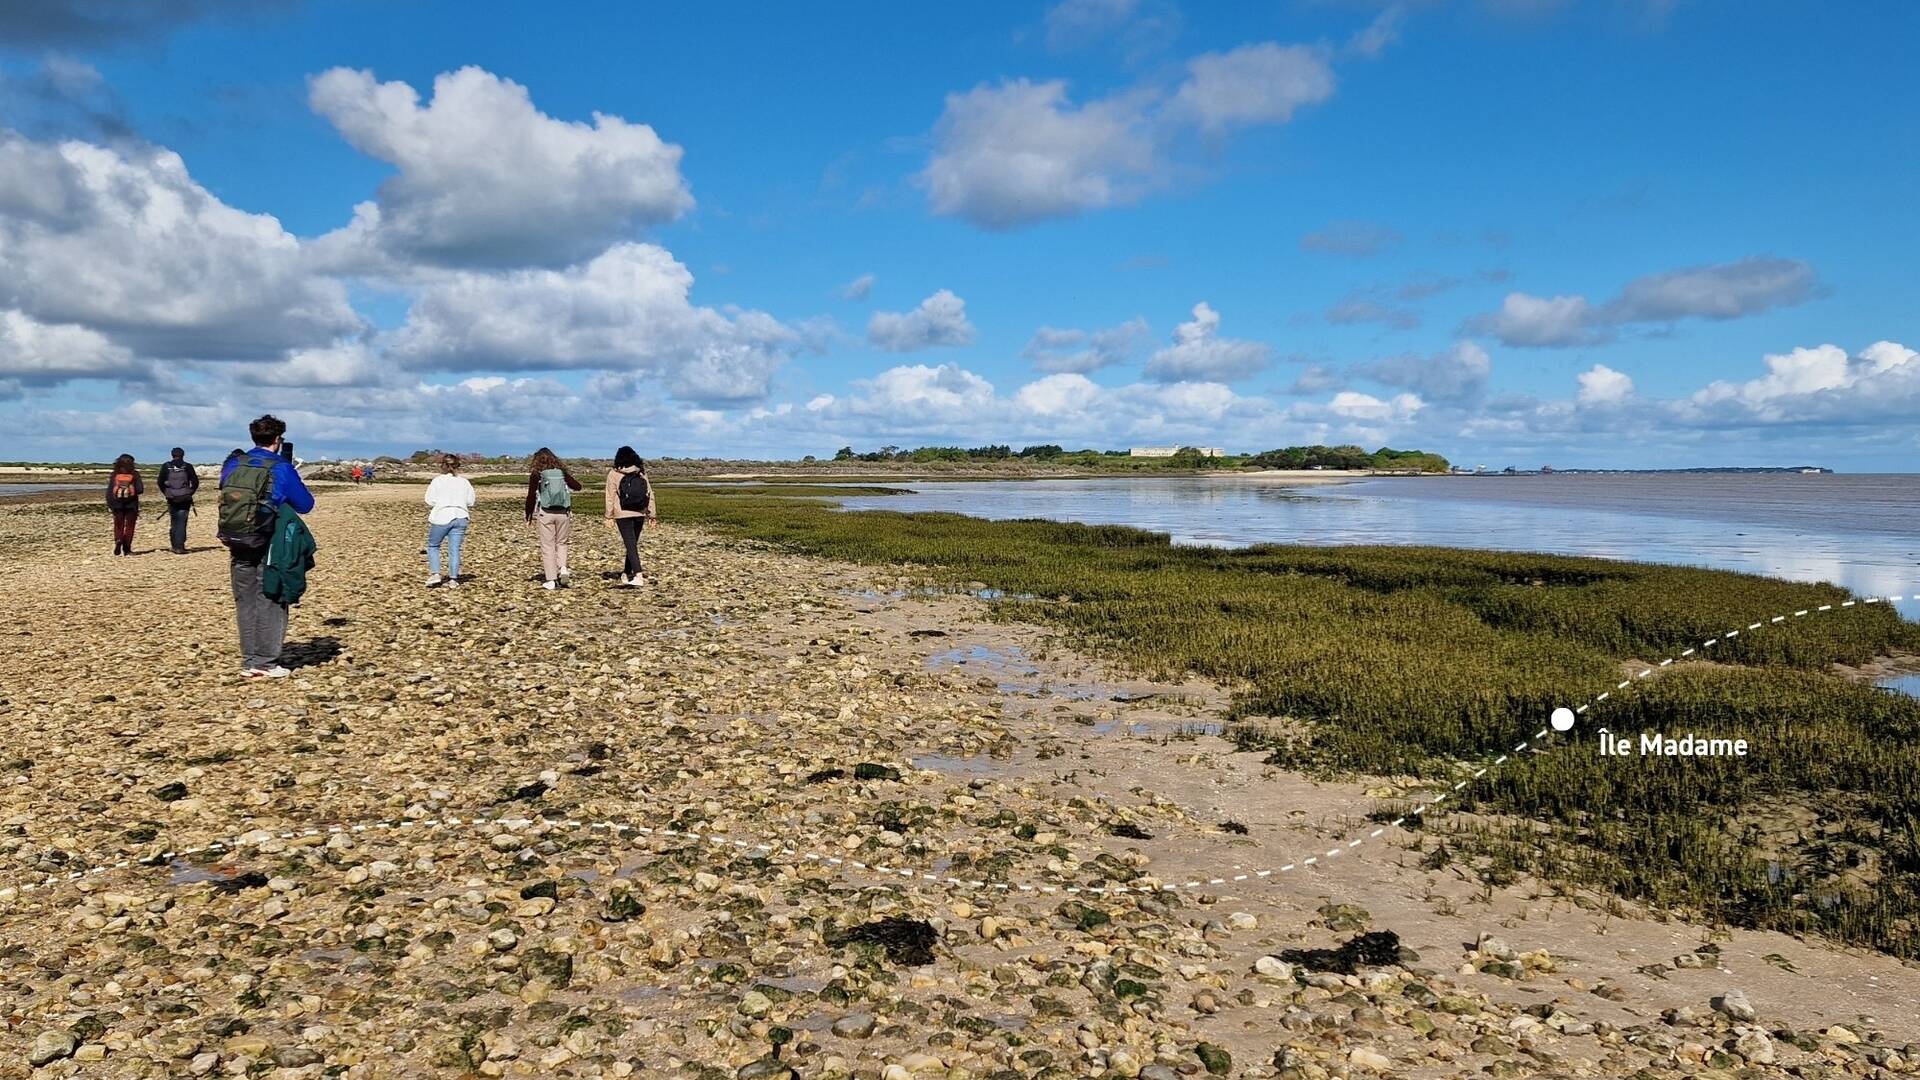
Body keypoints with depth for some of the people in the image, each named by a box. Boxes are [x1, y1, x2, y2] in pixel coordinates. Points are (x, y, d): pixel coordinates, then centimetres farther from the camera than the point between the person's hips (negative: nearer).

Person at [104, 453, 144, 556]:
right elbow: (140, 490, -9)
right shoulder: (135, 474, -5)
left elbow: (109, 491, 1)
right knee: (129, 526, 6)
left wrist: (109, 504, 8)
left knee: (118, 526, 13)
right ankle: (127, 548, 3)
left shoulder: (114, 475, 1)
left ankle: (118, 540, -14)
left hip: (117, 505, 1)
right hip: (131, 504, -1)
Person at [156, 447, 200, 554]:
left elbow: (160, 482, 2)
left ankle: (174, 546, 17)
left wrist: (166, 493, 12)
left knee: (173, 522, 14)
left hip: (171, 498, 2)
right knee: (181, 523, -1)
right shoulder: (187, 467, -4)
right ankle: (179, 546, -8)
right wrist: (190, 493, 7)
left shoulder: (166, 467, 2)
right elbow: (195, 482, -5)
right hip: (185, 499, -2)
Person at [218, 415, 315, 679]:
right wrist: (294, 483, 14)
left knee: (245, 602, 12)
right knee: (270, 602, 4)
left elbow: (227, 492, 20)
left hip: (235, 543, 4)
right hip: (267, 546, -4)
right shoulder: (281, 469, -10)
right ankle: (266, 662, 3)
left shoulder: (233, 464, 3)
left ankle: (249, 661, 16)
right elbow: (305, 505, -2)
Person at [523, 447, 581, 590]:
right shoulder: (562, 472, 5)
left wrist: (528, 514, 8)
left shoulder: (536, 474, -3)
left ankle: (551, 580, 4)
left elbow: (531, 496, -4)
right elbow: (577, 487, 13)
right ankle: (563, 568, -6)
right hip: (563, 513, 2)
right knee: (561, 543, 18)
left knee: (547, 546, 4)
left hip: (545, 513, -2)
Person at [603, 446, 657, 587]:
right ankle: (627, 573, 28)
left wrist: (609, 516, 1)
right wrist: (651, 514, 8)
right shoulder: (641, 472, 6)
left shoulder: (613, 474, -2)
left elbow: (610, 496, -4)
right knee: (632, 544, 17)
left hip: (623, 514, -3)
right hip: (639, 514, 4)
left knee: (631, 545, -7)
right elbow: (650, 494, 5)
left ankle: (638, 576, -20)